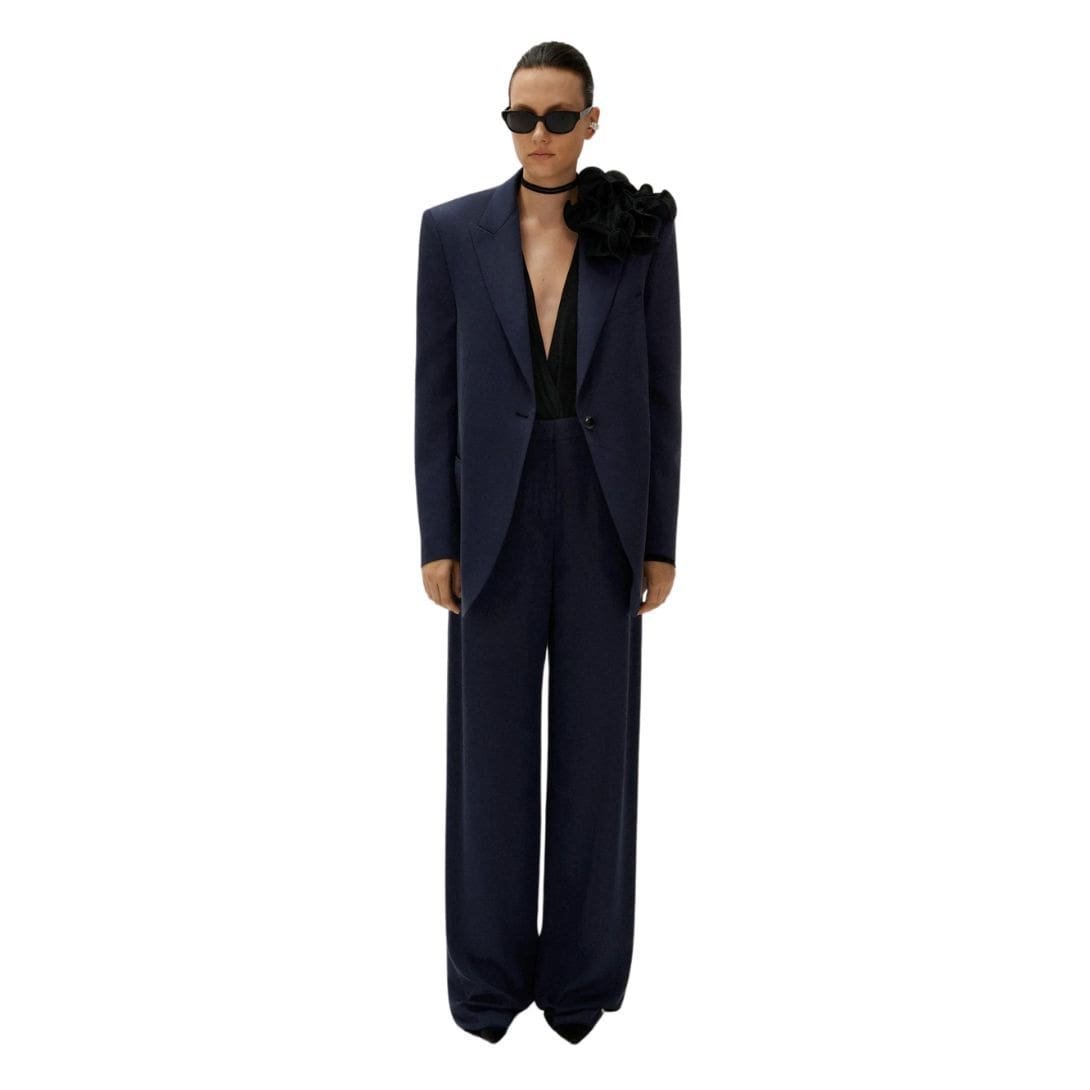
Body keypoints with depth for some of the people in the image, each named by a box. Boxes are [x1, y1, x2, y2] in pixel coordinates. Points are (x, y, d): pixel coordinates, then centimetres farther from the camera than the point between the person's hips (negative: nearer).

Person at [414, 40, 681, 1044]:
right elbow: (437, 393, 1)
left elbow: (660, 390, 3)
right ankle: (489, 969, 23)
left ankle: (582, 966, 24)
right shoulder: (454, 231, 1)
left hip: (604, 518, 0)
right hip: (497, 517, 0)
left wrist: (661, 538, 0)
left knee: (595, 746, 7)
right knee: (491, 750, 6)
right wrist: (437, 539, -3)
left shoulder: (641, 229, 2)